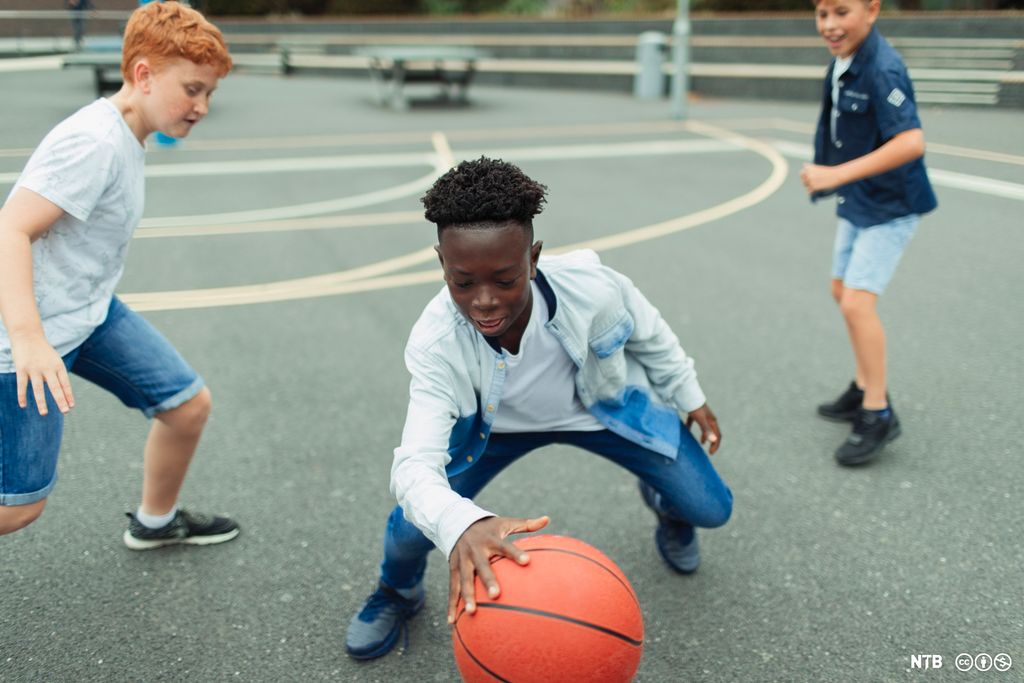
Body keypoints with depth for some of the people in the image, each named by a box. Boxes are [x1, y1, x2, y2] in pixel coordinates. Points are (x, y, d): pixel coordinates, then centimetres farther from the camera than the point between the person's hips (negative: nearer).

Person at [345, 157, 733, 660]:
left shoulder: (593, 289, -36)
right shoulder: (436, 341, -36)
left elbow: (649, 335, -12)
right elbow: (416, 463, -45)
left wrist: (688, 396, 4)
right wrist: (462, 524, -67)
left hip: (606, 408, 1)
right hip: (496, 424, 0)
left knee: (711, 509, 0)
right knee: (413, 527, -15)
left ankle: (662, 503, 40)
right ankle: (398, 592, 25)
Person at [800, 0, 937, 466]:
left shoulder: (881, 70, -25)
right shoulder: (843, 62, 2)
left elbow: (911, 142, -34)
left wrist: (837, 175, -35)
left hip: (889, 206, -10)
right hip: (856, 202, 10)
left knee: (857, 301, -15)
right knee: (842, 291, 18)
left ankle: (878, 415, -2)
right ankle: (865, 388, 35)